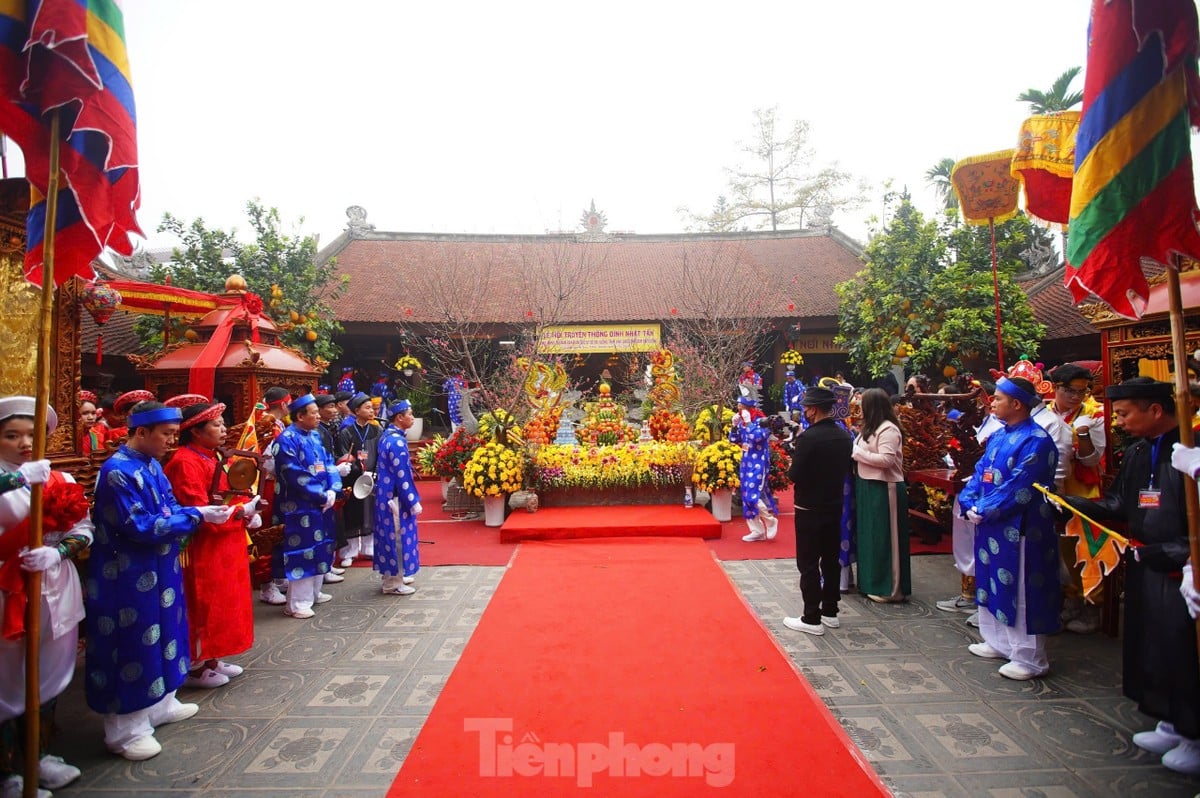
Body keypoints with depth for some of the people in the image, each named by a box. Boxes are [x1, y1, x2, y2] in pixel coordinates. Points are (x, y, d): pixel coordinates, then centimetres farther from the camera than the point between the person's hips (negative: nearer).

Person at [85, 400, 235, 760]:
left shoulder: (151, 464, 5)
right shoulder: (118, 471, -21)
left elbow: (168, 509, 11)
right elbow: (142, 528, -24)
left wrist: (201, 511, -6)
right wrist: (197, 515, -22)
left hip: (157, 571, 9)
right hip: (129, 578, -9)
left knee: (160, 634, 19)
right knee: (132, 645, 3)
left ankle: (160, 703, 36)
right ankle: (126, 729, 18)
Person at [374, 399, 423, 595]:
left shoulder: (387, 436, 9)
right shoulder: (397, 441, -21)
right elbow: (402, 476, -22)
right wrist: (413, 501, -15)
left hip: (387, 494, 10)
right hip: (396, 497, -10)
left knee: (392, 536, 17)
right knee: (398, 536, 0)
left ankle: (393, 576, 29)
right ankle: (394, 584, 10)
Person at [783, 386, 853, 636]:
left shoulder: (808, 437, -20)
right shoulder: (844, 436, 2)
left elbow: (795, 475, -20)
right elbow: (846, 470, 11)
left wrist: (791, 466, 0)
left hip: (810, 509, -7)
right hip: (835, 507, 7)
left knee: (809, 564, 1)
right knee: (831, 560, 16)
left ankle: (812, 619, 7)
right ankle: (830, 612, 27)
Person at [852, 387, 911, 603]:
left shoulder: (888, 429, -16)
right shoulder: (872, 428, 15)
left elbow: (886, 459, -23)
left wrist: (858, 453, -16)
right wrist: (856, 452, -3)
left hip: (884, 489, -10)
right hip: (869, 486, 10)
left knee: (884, 538, -2)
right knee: (871, 537, 16)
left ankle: (889, 588, 9)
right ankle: (872, 582, 27)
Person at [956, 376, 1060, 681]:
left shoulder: (1036, 441, -16)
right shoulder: (998, 436, 10)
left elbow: (1018, 487, -21)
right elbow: (980, 472, 11)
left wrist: (983, 510, -17)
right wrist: (970, 503, -3)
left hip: (1019, 528, -9)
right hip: (991, 524, 9)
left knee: (1020, 591, 0)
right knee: (994, 584, 17)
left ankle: (1030, 658, 13)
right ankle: (1000, 643, 32)